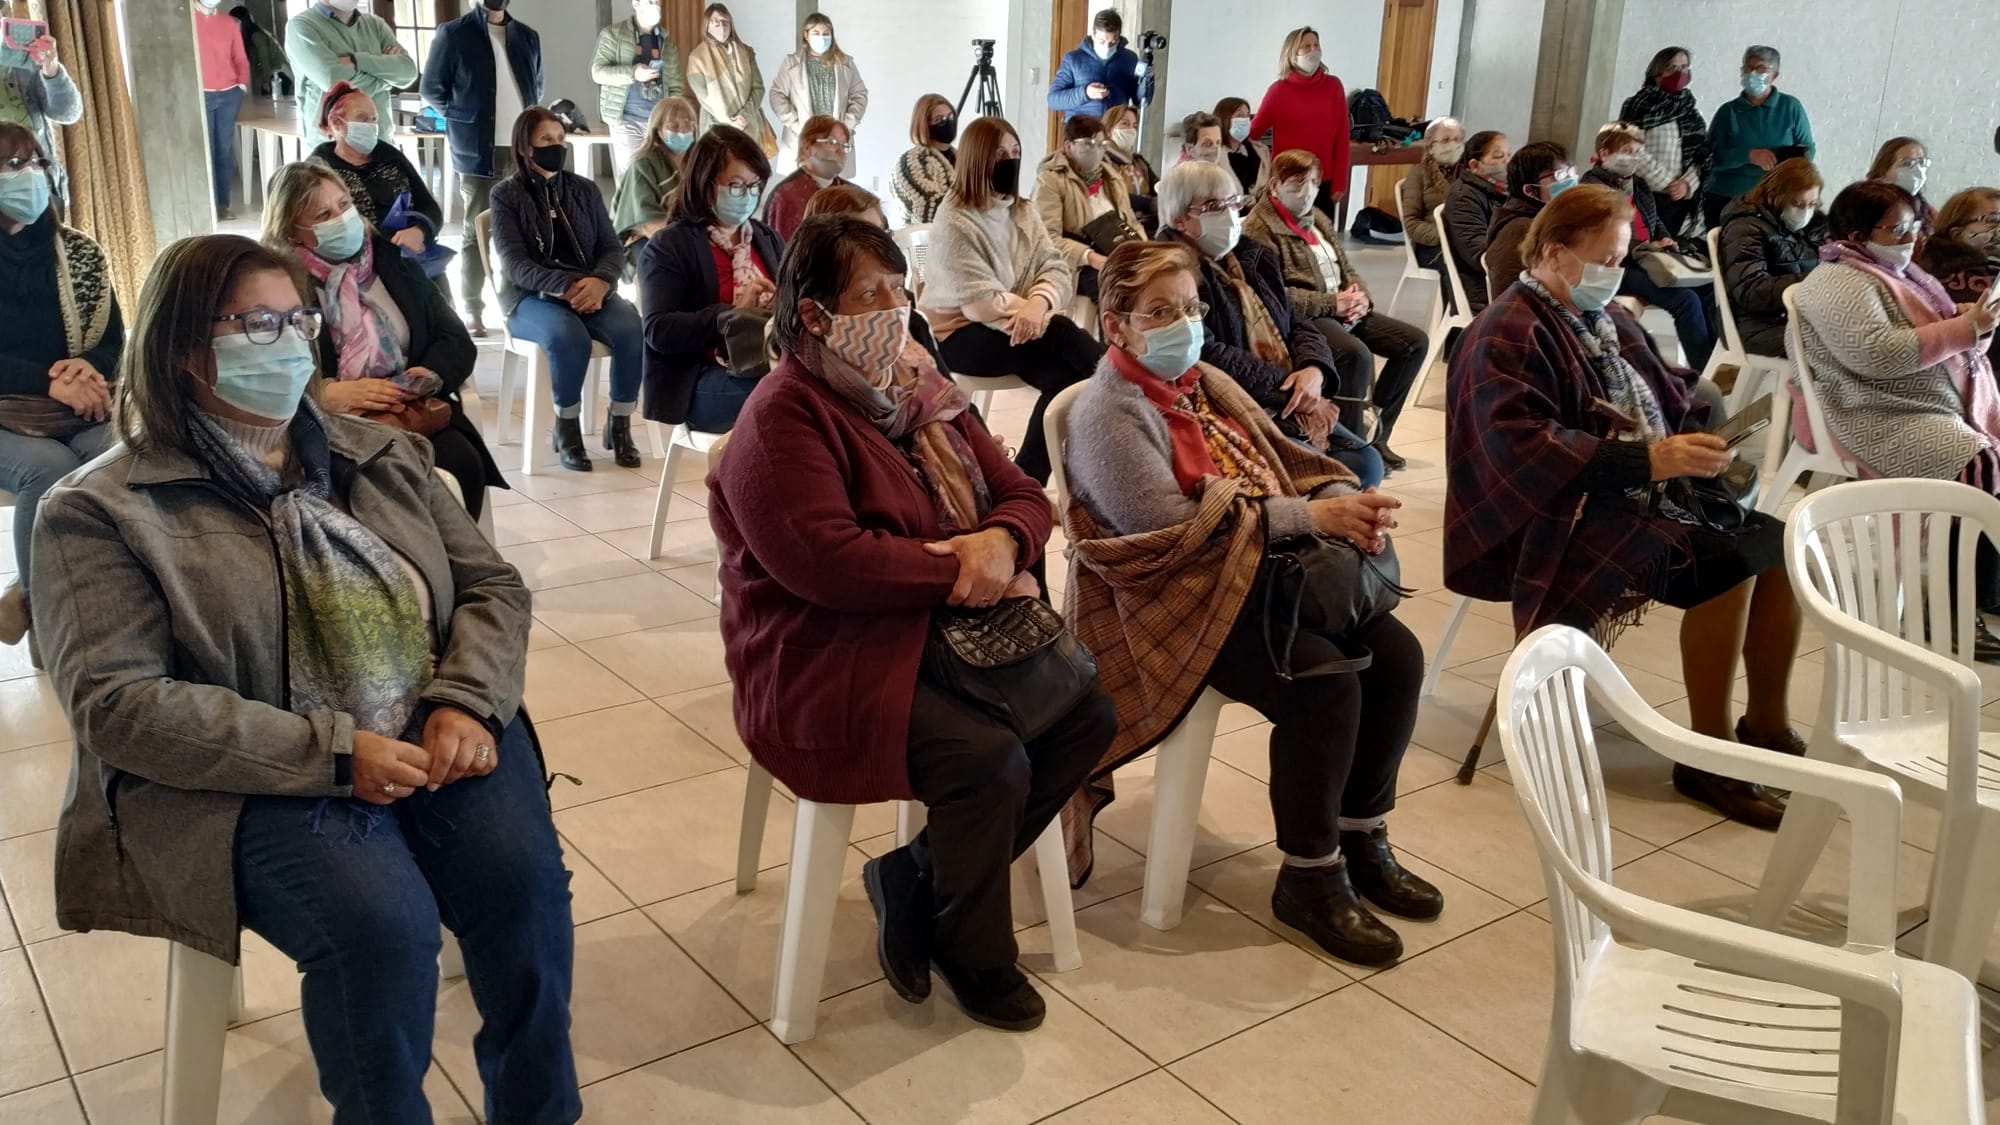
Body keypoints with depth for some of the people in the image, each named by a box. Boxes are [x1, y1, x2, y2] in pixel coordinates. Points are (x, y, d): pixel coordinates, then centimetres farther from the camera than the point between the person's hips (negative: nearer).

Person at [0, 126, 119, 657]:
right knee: (52, 469, -35)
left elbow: (113, 341, 9)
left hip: (79, 409, 3)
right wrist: (49, 381, -19)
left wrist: (86, 367, -13)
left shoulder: (79, 252, 11)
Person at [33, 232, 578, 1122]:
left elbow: (493, 585, 12)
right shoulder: (103, 511, -1)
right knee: (382, 922, -31)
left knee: (524, 877, -24)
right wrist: (331, 753, -20)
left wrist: (466, 704, -10)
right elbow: (115, 702, -12)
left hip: (435, 738, 4)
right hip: (251, 783, -4)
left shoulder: (383, 457, 14)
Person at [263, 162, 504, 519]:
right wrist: (327, 395, -22)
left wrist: (431, 376, -9)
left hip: (412, 409, 4)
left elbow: (456, 340, 12)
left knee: (463, 466, -26)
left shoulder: (391, 259, 16)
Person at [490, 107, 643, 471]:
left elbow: (612, 247, 7)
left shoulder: (584, 189, 14)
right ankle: (567, 428, -15)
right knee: (569, 336, -37)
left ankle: (619, 424, -11)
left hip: (589, 290, 3)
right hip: (530, 297, -3)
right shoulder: (506, 194, 2)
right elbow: (513, 263, -8)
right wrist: (565, 287, -25)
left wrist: (599, 282, -18)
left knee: (633, 328, -28)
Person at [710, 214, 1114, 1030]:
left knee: (1087, 716, -4)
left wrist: (1001, 542, -16)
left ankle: (915, 878, 7)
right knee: (991, 760, -26)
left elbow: (1021, 494, 9)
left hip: (946, 629, 9)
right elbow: (824, 562, -28)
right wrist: (957, 567, -19)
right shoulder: (784, 416, -15)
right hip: (827, 660, -9)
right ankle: (976, 958, 3)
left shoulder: (920, 390, 11)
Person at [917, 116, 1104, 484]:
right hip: (960, 333, -7)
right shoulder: (954, 221, -13)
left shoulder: (1023, 211, 9)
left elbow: (1056, 268, -1)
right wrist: (1043, 318, -21)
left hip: (1018, 326, 7)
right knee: (1060, 332, -30)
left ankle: (1025, 480, -21)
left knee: (1065, 376, -25)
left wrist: (1038, 303, -25)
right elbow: (980, 301, -21)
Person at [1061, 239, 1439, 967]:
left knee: (1396, 655, -9)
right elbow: (1173, 526, -22)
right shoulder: (1109, 413, -10)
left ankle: (1362, 839, 9)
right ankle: (1309, 879, -7)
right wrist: (1310, 517, -22)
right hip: (1180, 599, -8)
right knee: (1324, 683, -26)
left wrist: (1347, 503, -10)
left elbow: (1290, 465, 15)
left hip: (1267, 570, 8)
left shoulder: (1208, 384, 16)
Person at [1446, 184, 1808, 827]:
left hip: (1645, 494, 9)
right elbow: (1523, 447, -26)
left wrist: (1705, 423, -4)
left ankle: (1766, 727, 8)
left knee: (1777, 547, -5)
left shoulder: (1604, 318, 16)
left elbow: (1664, 394, 20)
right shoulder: (1510, 336, -12)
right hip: (1567, 515, -9)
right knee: (1726, 567, -25)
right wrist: (1649, 460, -31)